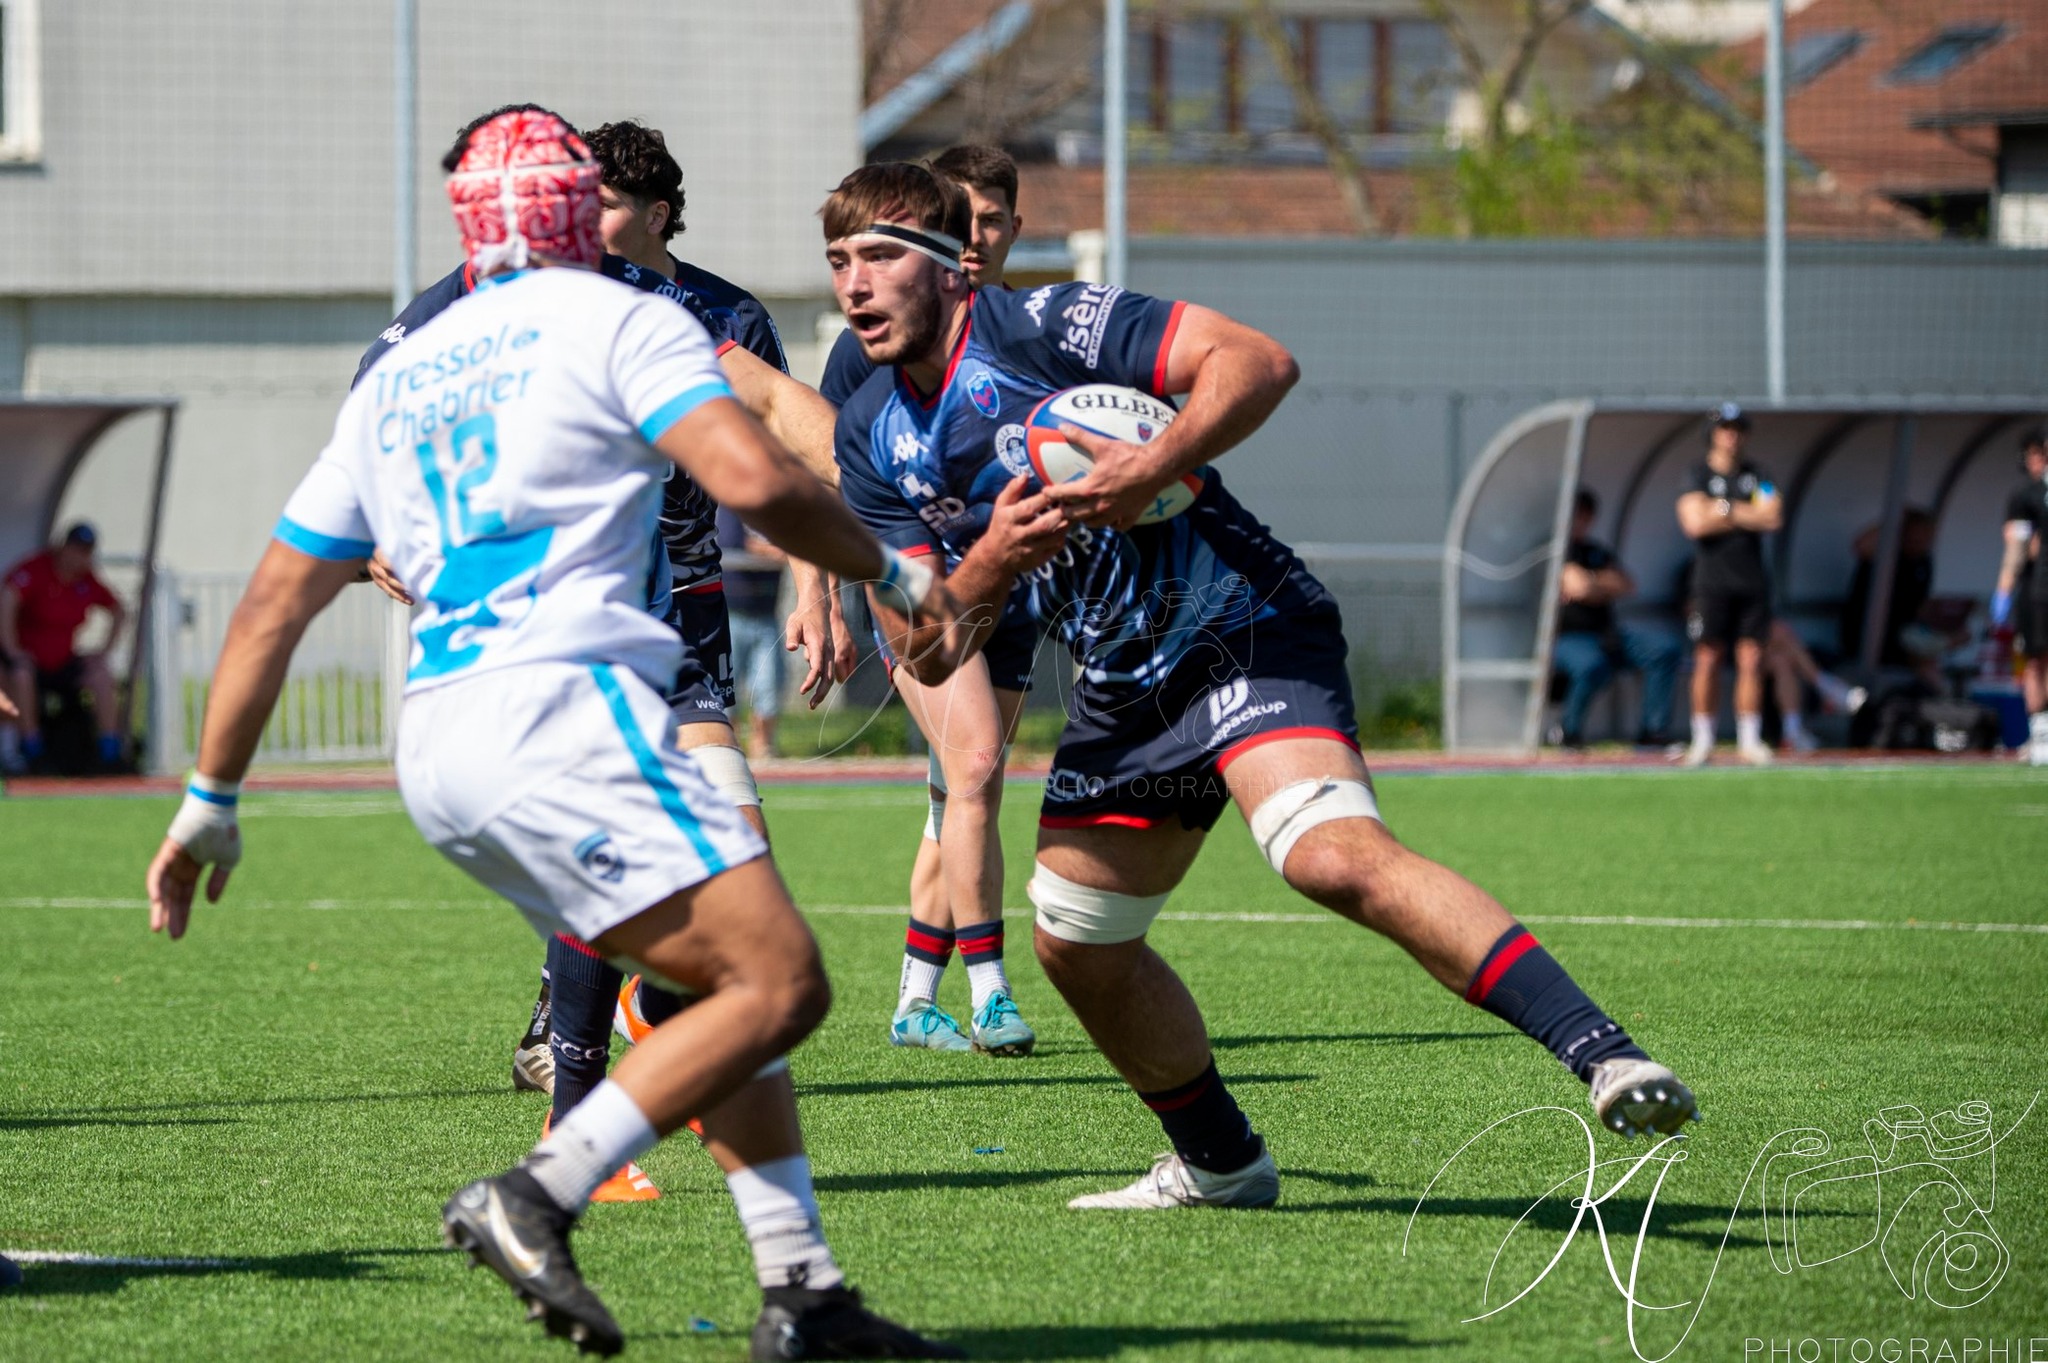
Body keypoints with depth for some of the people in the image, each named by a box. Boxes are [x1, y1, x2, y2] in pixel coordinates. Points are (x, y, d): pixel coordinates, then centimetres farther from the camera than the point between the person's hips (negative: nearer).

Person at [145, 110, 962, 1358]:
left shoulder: (396, 377, 23)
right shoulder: (619, 321, 4)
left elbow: (275, 603, 24)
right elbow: (756, 479, -12)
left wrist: (210, 802, 29)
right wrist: (894, 573, 4)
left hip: (438, 746, 8)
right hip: (558, 706, -8)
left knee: (732, 988, 16)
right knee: (777, 983, -11)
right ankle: (538, 1197, -23)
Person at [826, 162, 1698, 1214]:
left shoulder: (1040, 325, -13)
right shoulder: (869, 439, 6)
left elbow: (1258, 361, -21)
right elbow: (922, 649, 2)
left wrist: (1150, 468, -35)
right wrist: (993, 559, -18)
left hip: (1244, 633, -9)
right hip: (1121, 687, 9)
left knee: (1335, 857, -31)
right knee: (1074, 947, 13)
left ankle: (1602, 1054, -40)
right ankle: (1220, 1167, 35)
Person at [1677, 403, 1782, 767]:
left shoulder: (1755, 475, 11)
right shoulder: (1697, 475, 1)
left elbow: (1772, 518, -3)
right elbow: (1695, 523, -14)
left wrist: (1726, 509, -7)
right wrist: (1749, 516, -7)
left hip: (1752, 583, 3)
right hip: (1713, 582, -3)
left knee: (1751, 661, 0)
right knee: (1707, 661, -5)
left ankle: (1749, 740, 4)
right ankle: (1702, 742, 0)